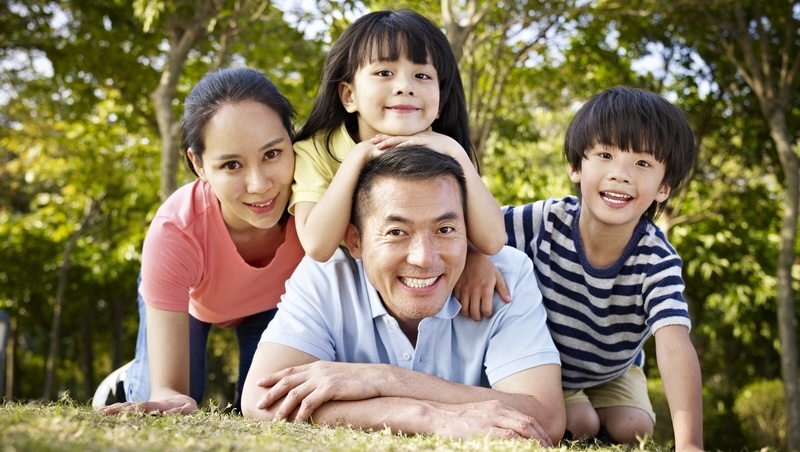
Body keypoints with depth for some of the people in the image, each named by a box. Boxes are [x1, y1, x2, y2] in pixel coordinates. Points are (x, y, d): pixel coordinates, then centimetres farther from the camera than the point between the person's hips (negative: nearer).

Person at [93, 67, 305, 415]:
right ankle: (127, 382, 22)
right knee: (168, 409, -12)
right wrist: (167, 396, -64)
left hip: (272, 301, 1)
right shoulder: (174, 231, -41)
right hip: (187, 295, -1)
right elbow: (169, 388, -41)